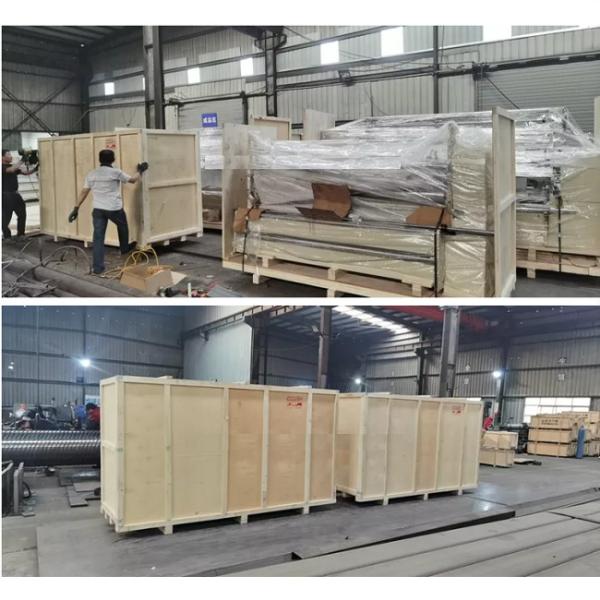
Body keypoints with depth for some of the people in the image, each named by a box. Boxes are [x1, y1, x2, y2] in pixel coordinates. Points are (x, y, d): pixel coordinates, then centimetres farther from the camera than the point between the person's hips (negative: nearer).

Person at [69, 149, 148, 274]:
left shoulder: (92, 174, 7)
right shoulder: (116, 172, -4)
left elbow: (84, 192, 5)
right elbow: (133, 180, 10)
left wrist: (76, 209, 8)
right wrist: (140, 171, 29)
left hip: (97, 209, 3)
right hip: (114, 209, -3)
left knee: (98, 238, 2)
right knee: (123, 227, 28)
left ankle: (98, 267, 1)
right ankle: (124, 248, 50)